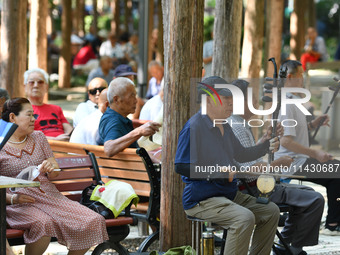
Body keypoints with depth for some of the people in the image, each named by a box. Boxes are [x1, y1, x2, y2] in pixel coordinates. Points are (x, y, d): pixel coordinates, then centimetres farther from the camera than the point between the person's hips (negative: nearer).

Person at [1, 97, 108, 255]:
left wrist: (51, 167, -5)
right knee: (43, 223, -39)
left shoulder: (38, 137, 17)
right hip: (21, 203, -5)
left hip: (50, 196, 5)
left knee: (93, 222, -16)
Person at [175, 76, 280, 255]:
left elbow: (240, 155, 29)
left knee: (271, 211, 6)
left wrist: (267, 146, 15)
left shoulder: (224, 126, 16)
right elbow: (181, 166, -20)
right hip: (201, 199, -10)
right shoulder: (194, 127, -15)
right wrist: (216, 172, -24)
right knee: (244, 218, -30)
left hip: (229, 194, 10)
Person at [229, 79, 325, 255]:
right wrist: (276, 165, -17)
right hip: (254, 188, -11)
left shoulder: (240, 124, 13)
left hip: (256, 183, 11)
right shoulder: (237, 127, -22)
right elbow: (247, 168, -28)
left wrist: (267, 137, 12)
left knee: (306, 192, 26)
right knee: (315, 200, -14)